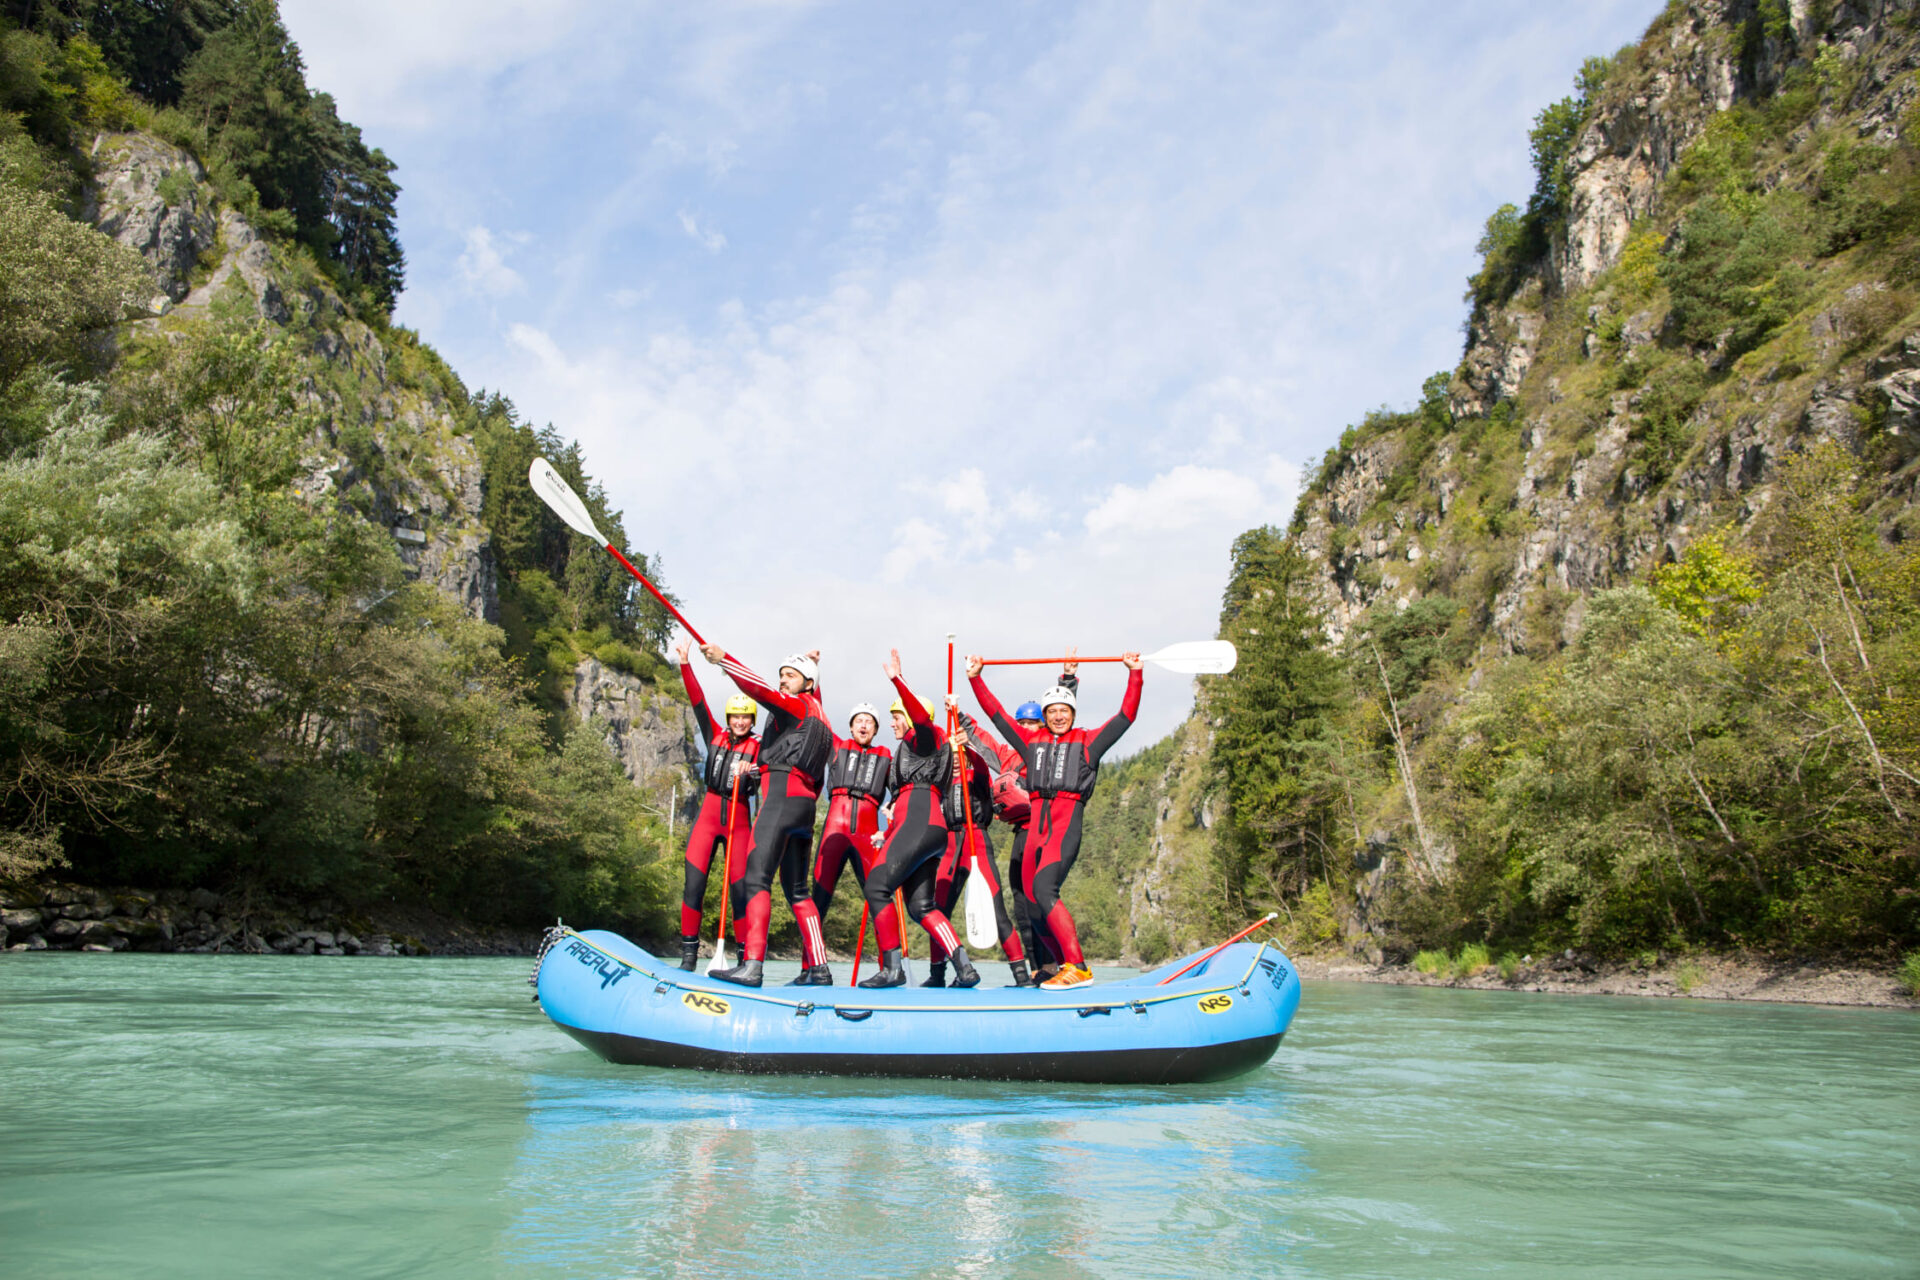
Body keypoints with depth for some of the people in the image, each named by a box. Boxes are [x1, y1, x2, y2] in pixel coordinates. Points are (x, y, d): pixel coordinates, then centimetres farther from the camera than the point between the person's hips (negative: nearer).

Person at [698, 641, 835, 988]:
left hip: (782, 795, -9)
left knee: (755, 877, -17)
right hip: (805, 803, 9)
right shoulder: (816, 712, 26)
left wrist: (723, 659, -22)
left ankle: (752, 965, -28)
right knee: (796, 888, 11)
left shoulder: (795, 704, 3)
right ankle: (818, 969, 7)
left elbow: (762, 690, -17)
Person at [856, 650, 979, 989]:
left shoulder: (925, 738, 4)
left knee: (876, 886, -12)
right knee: (920, 905, 4)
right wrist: (888, 834, 32)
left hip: (919, 821, -10)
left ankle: (892, 968, -15)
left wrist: (897, 680, -26)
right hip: (931, 829, 10)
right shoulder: (910, 751, 30)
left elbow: (920, 716, -20)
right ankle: (964, 968, -3)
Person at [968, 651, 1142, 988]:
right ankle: (1064, 965, 13)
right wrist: (976, 678, 17)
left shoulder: (1088, 741, 11)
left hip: (1067, 822, -5)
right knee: (1033, 899, 0)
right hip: (1035, 824, 5)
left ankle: (1078, 967, -24)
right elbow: (996, 713, 21)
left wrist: (1134, 674, 4)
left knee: (1043, 889, -23)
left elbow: (1127, 715, 8)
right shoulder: (1031, 740, 19)